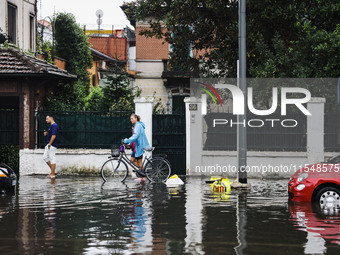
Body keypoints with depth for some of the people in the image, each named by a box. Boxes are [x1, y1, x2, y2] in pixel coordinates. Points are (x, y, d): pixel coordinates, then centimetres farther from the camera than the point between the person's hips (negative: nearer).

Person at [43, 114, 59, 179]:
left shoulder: (54, 126, -16)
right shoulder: (51, 126, 16)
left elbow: (54, 136, -22)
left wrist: (49, 145, -21)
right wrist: (46, 134, 8)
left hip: (52, 145, -11)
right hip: (49, 145, 11)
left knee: (52, 159, -6)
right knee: (45, 157, 13)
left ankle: (52, 174, -1)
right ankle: (53, 170, 19)